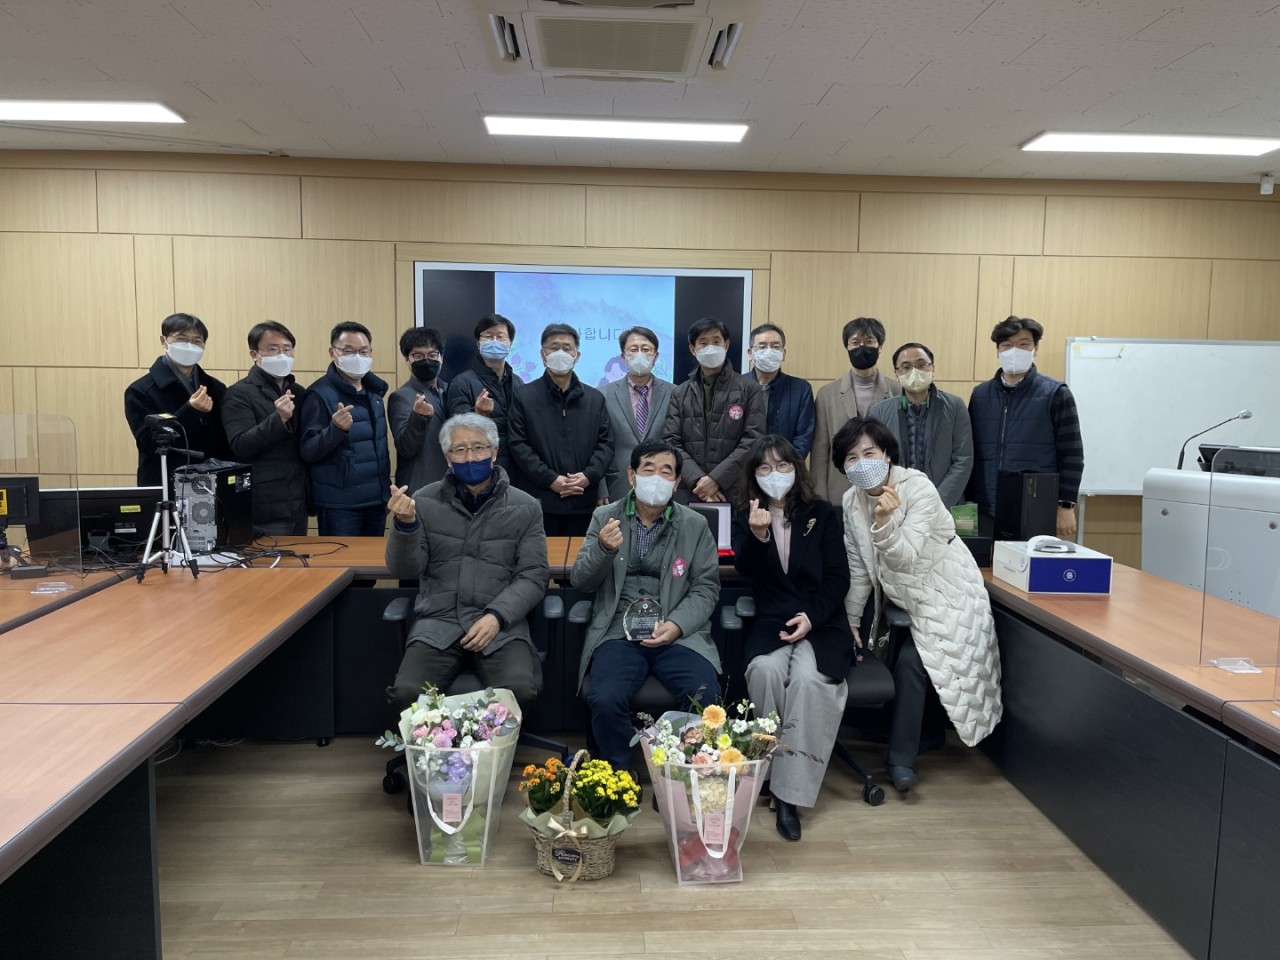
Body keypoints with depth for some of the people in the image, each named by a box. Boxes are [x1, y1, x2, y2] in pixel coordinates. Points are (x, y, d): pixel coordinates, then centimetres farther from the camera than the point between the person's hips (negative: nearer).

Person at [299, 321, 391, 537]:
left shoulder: (374, 389, 8)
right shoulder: (320, 394, -11)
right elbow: (308, 452, -14)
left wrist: (386, 488, 12)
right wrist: (336, 429, -32)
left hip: (377, 499, 6)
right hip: (340, 504, -6)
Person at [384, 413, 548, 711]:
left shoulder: (524, 507, 5)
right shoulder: (425, 501, 6)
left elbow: (533, 575, 0)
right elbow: (404, 570, 3)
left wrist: (497, 616, -15)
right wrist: (405, 524, -16)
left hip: (502, 624, 0)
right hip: (438, 623, 1)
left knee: (520, 691, -27)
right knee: (407, 693, -24)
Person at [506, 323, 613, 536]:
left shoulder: (595, 398, 14)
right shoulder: (525, 396, 4)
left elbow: (606, 443, 9)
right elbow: (518, 445, -4)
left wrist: (589, 475, -9)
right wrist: (550, 479, -13)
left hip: (583, 501, 3)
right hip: (539, 501, -3)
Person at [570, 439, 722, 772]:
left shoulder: (695, 525, 8)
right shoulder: (605, 517, 9)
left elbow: (706, 588, 6)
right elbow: (580, 582, 5)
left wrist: (676, 624, -12)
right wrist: (603, 550, -16)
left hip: (678, 633, 0)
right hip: (618, 631, 0)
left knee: (706, 698, -25)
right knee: (605, 700, -27)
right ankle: (619, 775, 1)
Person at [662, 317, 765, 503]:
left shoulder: (749, 388, 5)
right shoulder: (680, 394, 11)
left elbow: (753, 440, -4)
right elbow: (672, 442, 3)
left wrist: (717, 479, -12)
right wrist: (697, 479, -12)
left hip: (736, 492, -2)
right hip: (690, 492, 2)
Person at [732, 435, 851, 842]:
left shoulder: (824, 515, 8)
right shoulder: (744, 519, 11)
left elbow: (838, 577, 2)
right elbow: (746, 571, -6)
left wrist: (811, 618, -13)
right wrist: (757, 536, -27)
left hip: (820, 624, -1)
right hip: (770, 625, 1)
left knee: (807, 678, -31)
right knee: (765, 670, -32)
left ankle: (790, 793, -24)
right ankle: (775, 770, -12)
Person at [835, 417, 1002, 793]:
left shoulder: (918, 490, -22)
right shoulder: (852, 501, -5)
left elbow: (906, 559, -29)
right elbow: (858, 568, 2)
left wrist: (884, 520, -45)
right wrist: (851, 622, 3)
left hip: (942, 594, -6)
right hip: (898, 595, 6)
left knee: (910, 663, -18)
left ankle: (902, 758, -5)